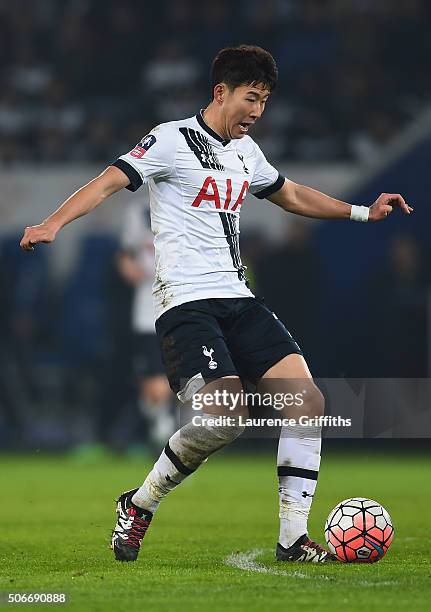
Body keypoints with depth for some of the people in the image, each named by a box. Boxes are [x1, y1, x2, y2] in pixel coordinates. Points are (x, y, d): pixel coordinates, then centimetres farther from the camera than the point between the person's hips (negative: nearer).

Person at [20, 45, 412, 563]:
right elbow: (108, 182, -14)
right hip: (186, 302, -8)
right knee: (225, 419, -24)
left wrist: (364, 211, 32)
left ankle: (293, 539, -3)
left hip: (237, 301, 8)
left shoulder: (245, 151, 18)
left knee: (307, 401, -8)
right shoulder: (174, 140, -5)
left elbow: (291, 195, 35)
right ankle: (139, 505, -1)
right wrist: (52, 224, -29)